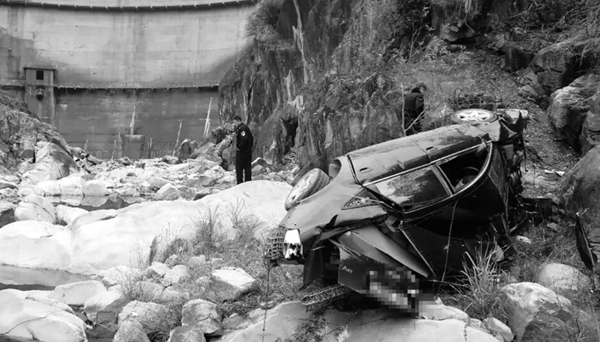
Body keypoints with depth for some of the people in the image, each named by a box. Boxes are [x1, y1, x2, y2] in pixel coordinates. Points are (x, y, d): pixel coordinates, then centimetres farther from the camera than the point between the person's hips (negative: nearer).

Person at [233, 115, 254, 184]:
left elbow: (244, 139, -27)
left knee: (239, 168, -4)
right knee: (247, 167, 11)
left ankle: (240, 183, -3)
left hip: (242, 151, -10)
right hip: (248, 151, 10)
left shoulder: (242, 128, -16)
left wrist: (239, 147, -17)